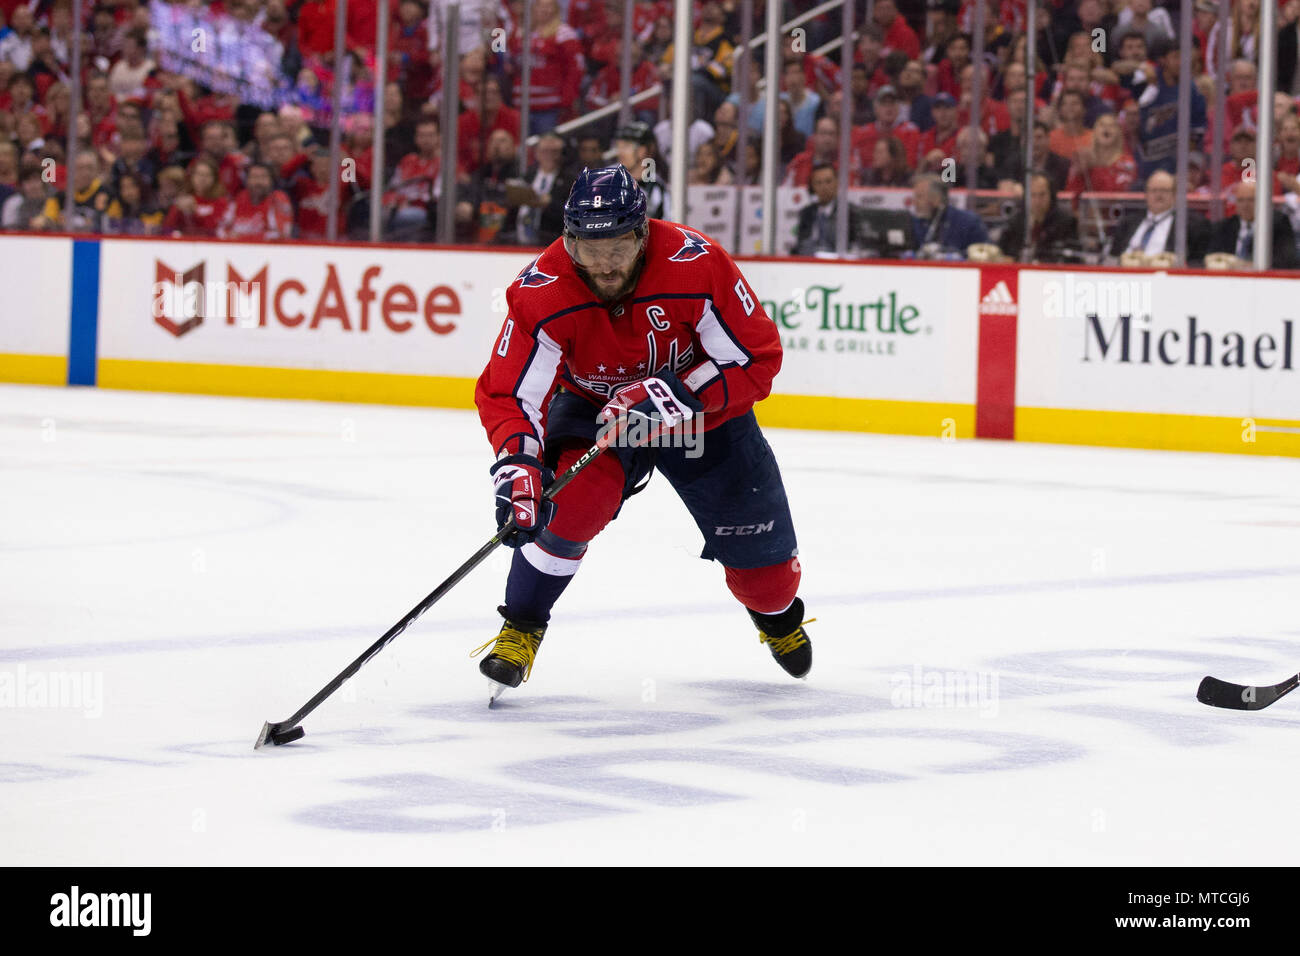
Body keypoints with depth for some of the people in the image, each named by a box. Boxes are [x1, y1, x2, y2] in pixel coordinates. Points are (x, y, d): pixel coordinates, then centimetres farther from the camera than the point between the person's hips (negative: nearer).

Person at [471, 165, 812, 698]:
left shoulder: (698, 266, -32)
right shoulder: (541, 294, -29)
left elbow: (758, 359, -24)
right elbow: (507, 396, -25)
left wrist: (676, 394, -36)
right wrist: (516, 468, -43)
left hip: (701, 409, 0)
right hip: (592, 405, 0)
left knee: (759, 555, 3)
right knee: (575, 498, -30)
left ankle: (777, 613, 42)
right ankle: (521, 628, -9)